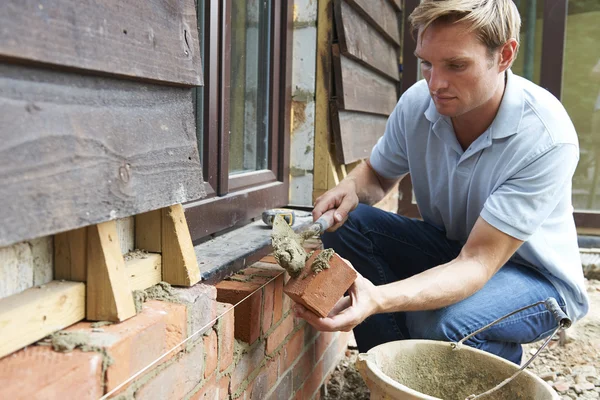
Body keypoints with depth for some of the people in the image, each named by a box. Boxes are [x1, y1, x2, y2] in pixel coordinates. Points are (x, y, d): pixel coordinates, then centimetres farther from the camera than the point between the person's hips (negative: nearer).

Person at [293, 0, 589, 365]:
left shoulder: (547, 138, -30)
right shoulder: (418, 103, -15)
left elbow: (477, 264, -34)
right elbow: (378, 173, 4)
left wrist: (378, 299, -50)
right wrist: (351, 189, -21)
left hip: (534, 275, -4)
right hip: (452, 250, 5)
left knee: (439, 324, -36)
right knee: (347, 224, -18)